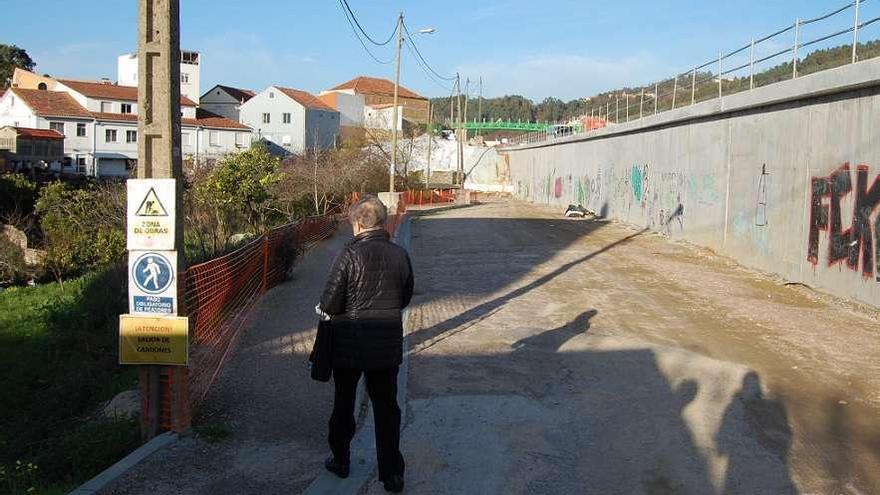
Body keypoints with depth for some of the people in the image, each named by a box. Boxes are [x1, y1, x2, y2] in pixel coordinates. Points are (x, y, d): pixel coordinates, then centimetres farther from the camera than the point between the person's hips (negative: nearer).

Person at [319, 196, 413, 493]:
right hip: (388, 346, 3)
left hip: (349, 345, -3)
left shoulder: (349, 256, -18)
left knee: (343, 404, 17)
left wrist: (326, 309, 5)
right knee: (387, 407, 12)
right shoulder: (400, 255, -4)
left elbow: (329, 304, -17)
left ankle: (340, 461, 32)